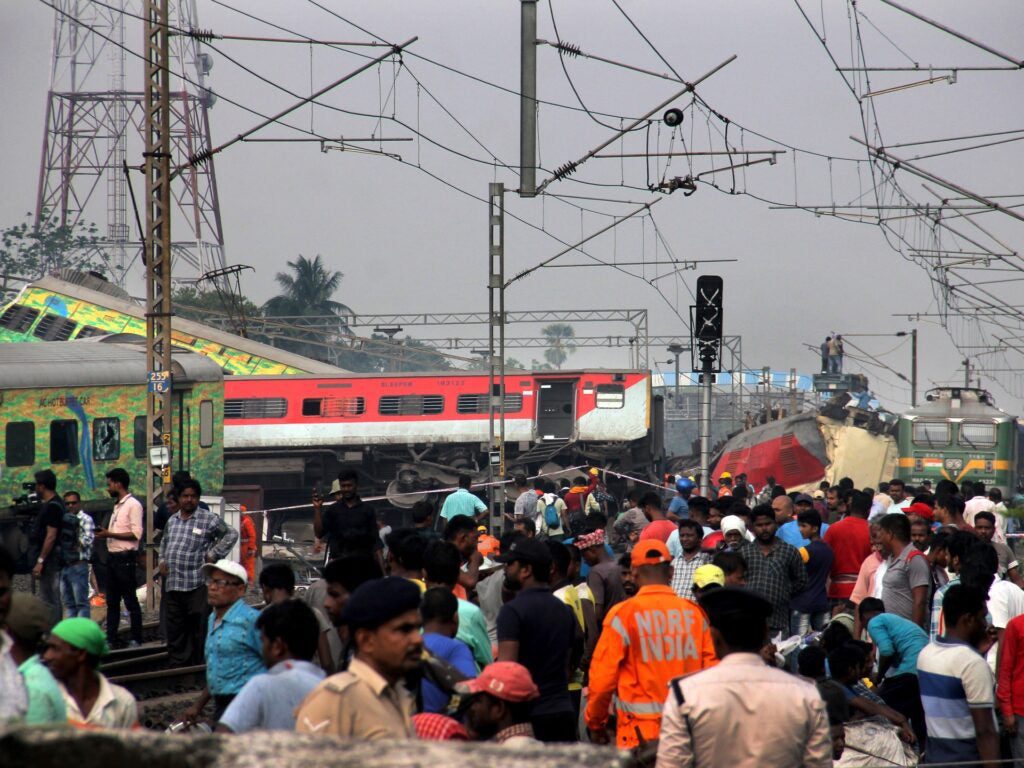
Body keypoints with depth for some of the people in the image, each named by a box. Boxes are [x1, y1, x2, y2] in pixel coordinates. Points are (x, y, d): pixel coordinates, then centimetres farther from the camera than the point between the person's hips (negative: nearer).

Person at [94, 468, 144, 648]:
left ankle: (136, 640, 0)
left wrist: (109, 534, -17)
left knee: (131, 601, -4)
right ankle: (111, 639, 12)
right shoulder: (117, 506, 18)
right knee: (112, 601, 9)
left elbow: (136, 534, -17)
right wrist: (104, 533, 6)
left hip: (125, 558, -9)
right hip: (112, 557, 9)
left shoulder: (133, 505, -10)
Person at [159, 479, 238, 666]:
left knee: (199, 629, -5)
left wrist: (213, 555, -2)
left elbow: (231, 534, 3)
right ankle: (177, 665, 18)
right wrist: (162, 560, 17)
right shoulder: (172, 520, 16)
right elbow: (164, 542, 32)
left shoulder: (209, 519, -3)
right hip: (172, 585, 6)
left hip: (197, 585, -6)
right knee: (175, 629, 10)